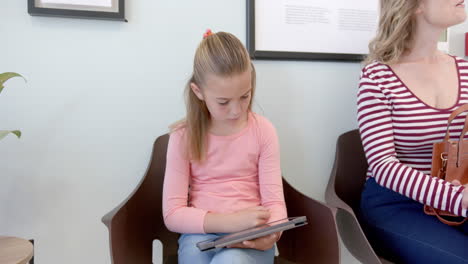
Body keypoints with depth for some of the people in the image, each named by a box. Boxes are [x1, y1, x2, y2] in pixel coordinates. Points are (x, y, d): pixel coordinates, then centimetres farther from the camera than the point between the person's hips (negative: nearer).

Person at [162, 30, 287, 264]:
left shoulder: (263, 130, -2)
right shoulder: (184, 136, -5)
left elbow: (274, 200, -3)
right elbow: (173, 214, -7)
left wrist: (271, 233, -27)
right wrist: (231, 221, -21)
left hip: (251, 239, -1)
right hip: (202, 234, 1)